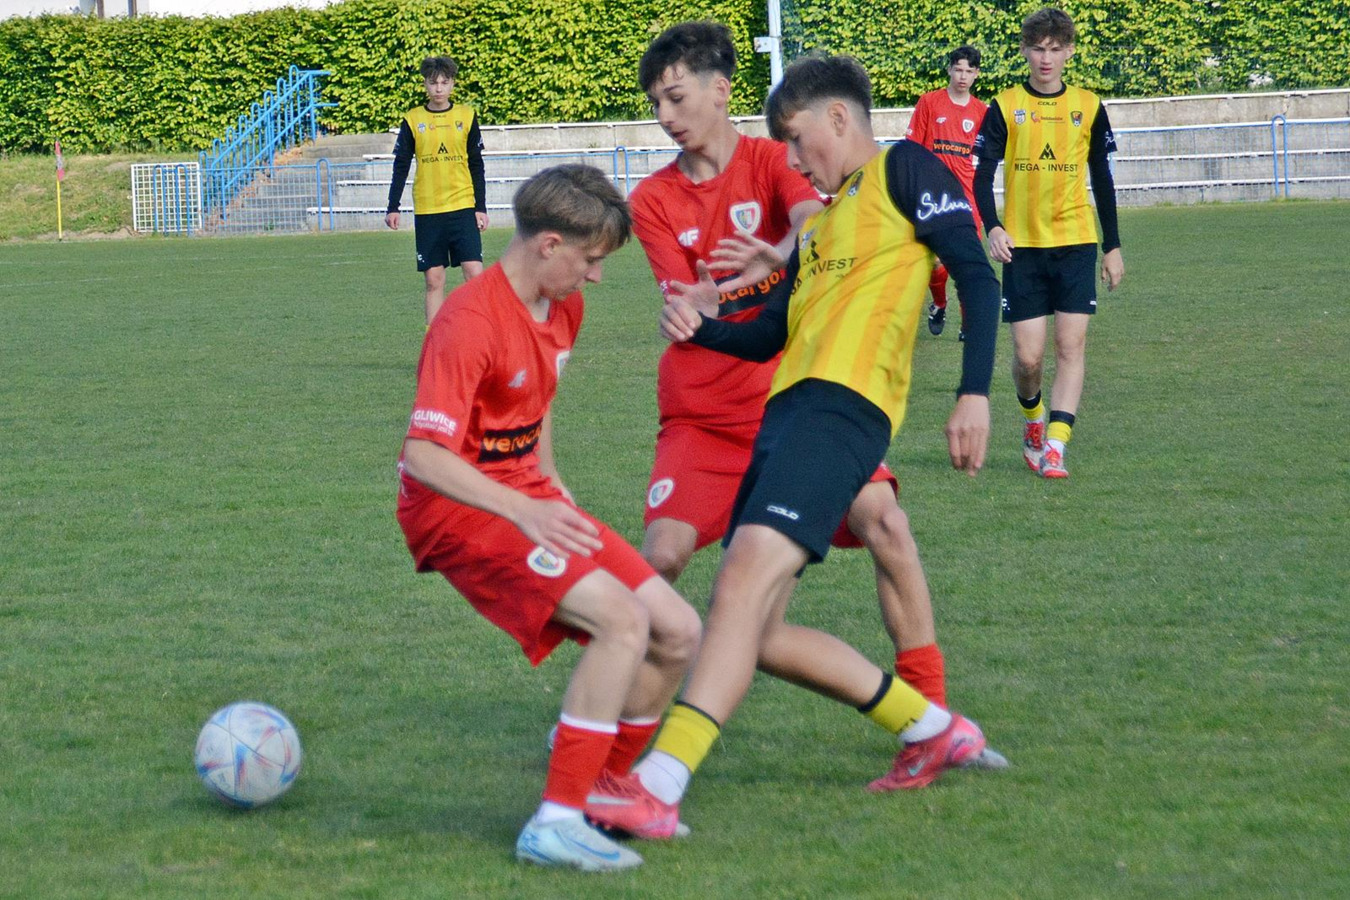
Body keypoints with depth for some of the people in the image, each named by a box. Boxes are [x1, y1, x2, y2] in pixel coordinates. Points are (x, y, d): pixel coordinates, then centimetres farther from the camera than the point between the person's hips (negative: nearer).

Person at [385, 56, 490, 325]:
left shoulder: (467, 116, 4)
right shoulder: (412, 121, 3)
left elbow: (476, 166, 8)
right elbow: (401, 167, 6)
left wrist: (481, 207, 4)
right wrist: (393, 207, 0)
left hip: (463, 207, 0)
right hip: (427, 211, 0)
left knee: (474, 272, -11)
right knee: (434, 280, 2)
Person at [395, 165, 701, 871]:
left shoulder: (563, 308, 6)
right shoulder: (470, 323, -22)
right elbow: (423, 454, -29)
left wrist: (549, 483, 17)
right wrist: (523, 512, -40)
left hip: (529, 497, 9)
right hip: (457, 509, -9)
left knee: (678, 632, 2)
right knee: (623, 621, -27)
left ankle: (604, 790, 19)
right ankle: (555, 824, -23)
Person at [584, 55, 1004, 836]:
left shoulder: (903, 171, 6)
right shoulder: (821, 218, 30)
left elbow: (978, 277, -5)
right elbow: (771, 336, 31)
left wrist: (975, 393, -16)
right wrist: (703, 326, 10)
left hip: (843, 405, -10)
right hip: (785, 411, 10)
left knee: (746, 576, -23)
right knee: (757, 630, 7)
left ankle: (659, 788, -32)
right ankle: (936, 733, 18)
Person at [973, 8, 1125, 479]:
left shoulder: (1088, 106, 6)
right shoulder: (1004, 108, 1)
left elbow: (1102, 181, 12)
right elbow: (983, 175, -3)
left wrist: (1113, 246, 11)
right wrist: (993, 227, -21)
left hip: (1075, 243, 1)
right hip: (1022, 245, -1)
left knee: (1071, 345, -9)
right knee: (1028, 355, -3)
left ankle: (1054, 445, -10)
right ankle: (1032, 418, 27)